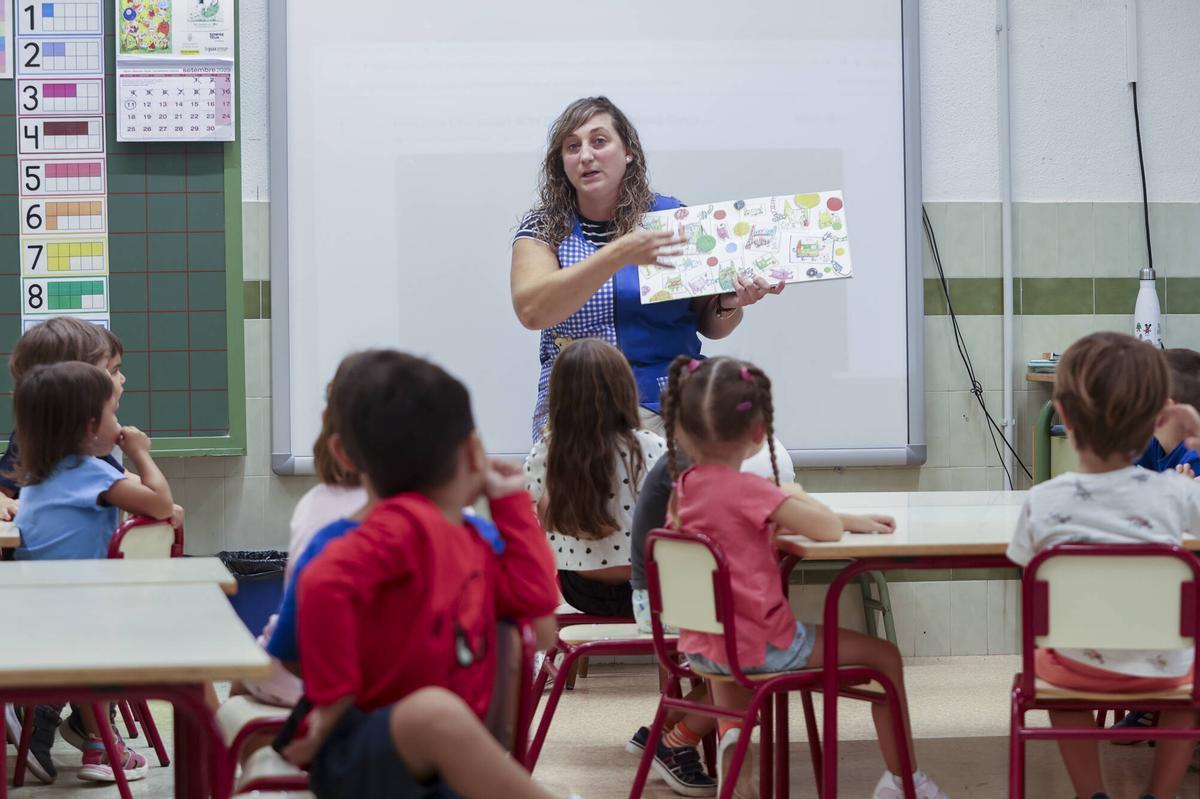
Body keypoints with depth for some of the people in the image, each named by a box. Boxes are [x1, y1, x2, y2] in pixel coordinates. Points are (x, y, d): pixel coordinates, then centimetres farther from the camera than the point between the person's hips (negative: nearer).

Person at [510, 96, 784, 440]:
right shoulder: (544, 228, 5)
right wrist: (618, 255, -24)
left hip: (669, 399, 0)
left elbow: (710, 327, 14)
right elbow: (531, 311, -16)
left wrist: (730, 305, -10)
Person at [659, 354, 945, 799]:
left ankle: (730, 735, 40)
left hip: (701, 646, 8)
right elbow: (827, 530, -22)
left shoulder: (684, 488, 3)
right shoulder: (747, 490, -22)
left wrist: (851, 522, 10)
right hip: (759, 643, -7)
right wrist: (796, 496, 0)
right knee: (884, 657, 7)